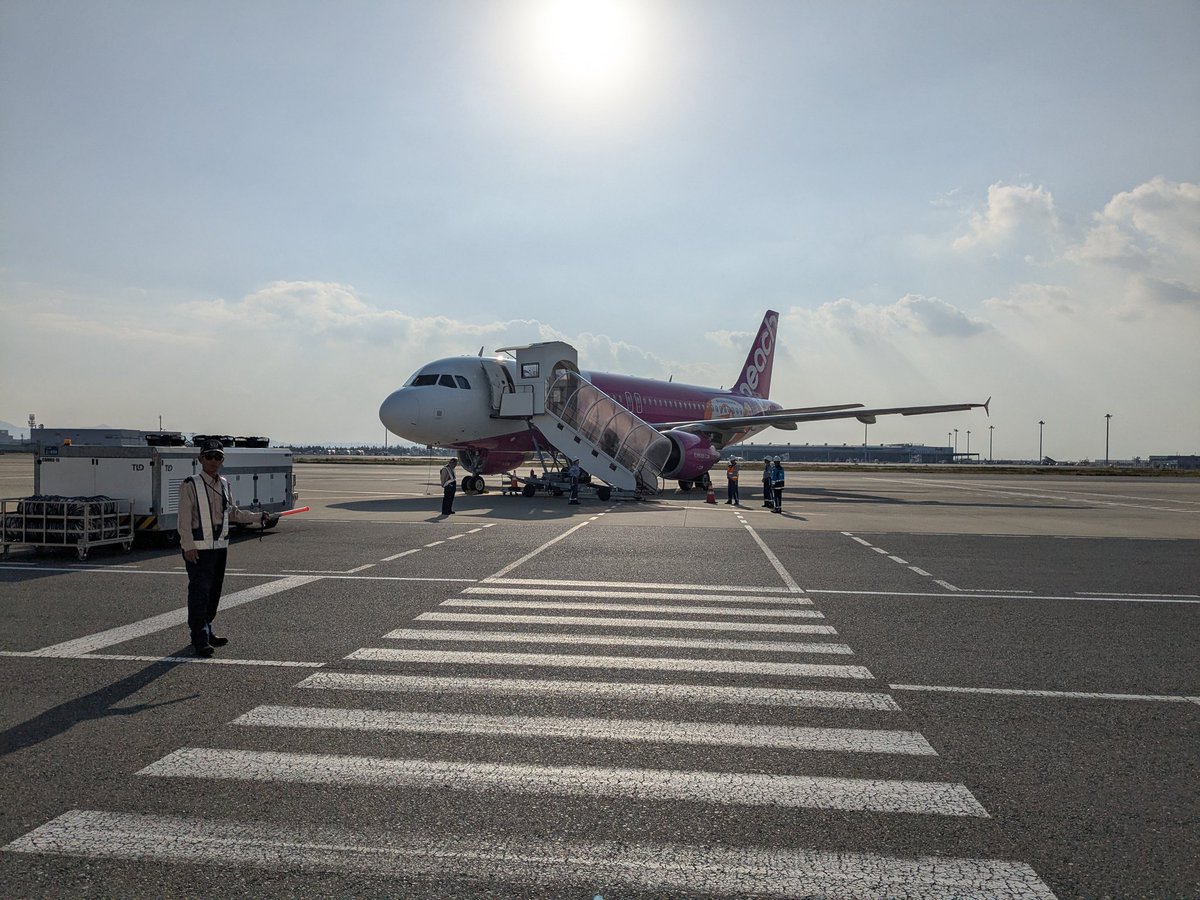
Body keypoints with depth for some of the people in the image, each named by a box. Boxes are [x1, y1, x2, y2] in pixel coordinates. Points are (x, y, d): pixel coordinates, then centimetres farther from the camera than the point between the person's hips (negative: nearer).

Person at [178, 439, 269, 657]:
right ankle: (200, 640, -5)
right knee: (199, 592, -8)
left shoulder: (224, 485, 12)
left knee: (214, 592, 13)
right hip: (198, 549, -7)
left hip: (220, 546, 7)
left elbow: (233, 512, 23)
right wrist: (188, 546, -18)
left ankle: (206, 632, 25)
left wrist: (257, 516, 13)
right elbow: (184, 519, -12)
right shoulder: (190, 485, -8)